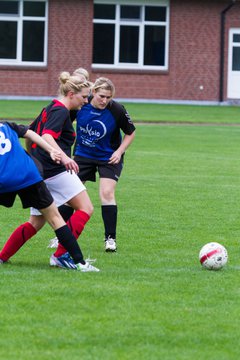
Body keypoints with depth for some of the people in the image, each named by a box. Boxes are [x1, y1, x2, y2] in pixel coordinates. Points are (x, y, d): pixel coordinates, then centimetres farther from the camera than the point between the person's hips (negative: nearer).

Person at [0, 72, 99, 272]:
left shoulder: (50, 109, 20)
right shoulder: (60, 111, -10)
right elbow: (47, 136, -26)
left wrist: (33, 156, 40)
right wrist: (64, 157, -41)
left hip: (41, 171, 10)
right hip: (56, 171, -10)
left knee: (36, 223, 14)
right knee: (86, 209, -10)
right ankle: (62, 255, -18)